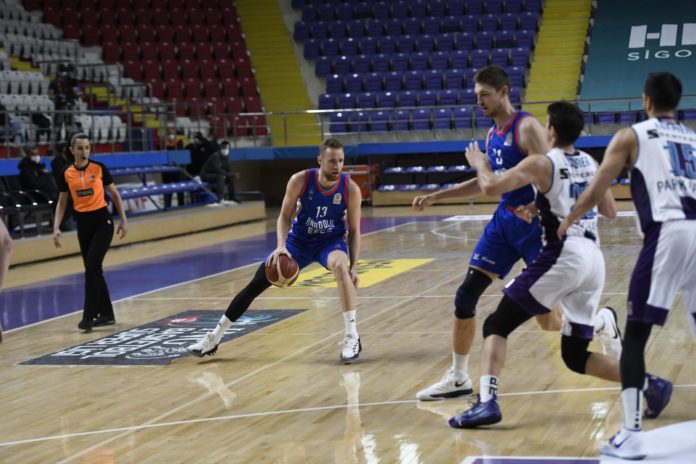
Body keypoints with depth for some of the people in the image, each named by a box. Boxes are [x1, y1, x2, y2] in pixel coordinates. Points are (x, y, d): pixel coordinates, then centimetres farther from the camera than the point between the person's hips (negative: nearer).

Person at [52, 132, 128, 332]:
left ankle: (89, 316, -12)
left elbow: (114, 194, 4)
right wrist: (56, 228, -2)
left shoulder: (99, 168, -6)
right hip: (82, 223, 4)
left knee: (92, 265, -17)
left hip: (102, 221, -4)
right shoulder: (66, 174, 1)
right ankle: (107, 314, 20)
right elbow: (62, 203, 9)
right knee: (93, 269, 8)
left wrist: (123, 220, 3)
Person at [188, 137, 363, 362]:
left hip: (331, 241, -2)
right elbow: (285, 217, -10)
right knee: (256, 283, -2)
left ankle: (352, 337, -27)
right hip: (299, 239, 2)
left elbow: (354, 230, -10)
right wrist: (281, 246, -27)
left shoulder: (351, 188, -20)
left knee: (340, 266, -37)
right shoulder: (300, 181, -21)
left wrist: (354, 266, -18)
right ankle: (214, 338, 11)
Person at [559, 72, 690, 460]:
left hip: (667, 233, -4)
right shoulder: (692, 140, 24)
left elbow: (595, 192, 11)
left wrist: (566, 224, 27)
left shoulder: (631, 136, 12)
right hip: (691, 231, 4)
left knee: (635, 336, 2)